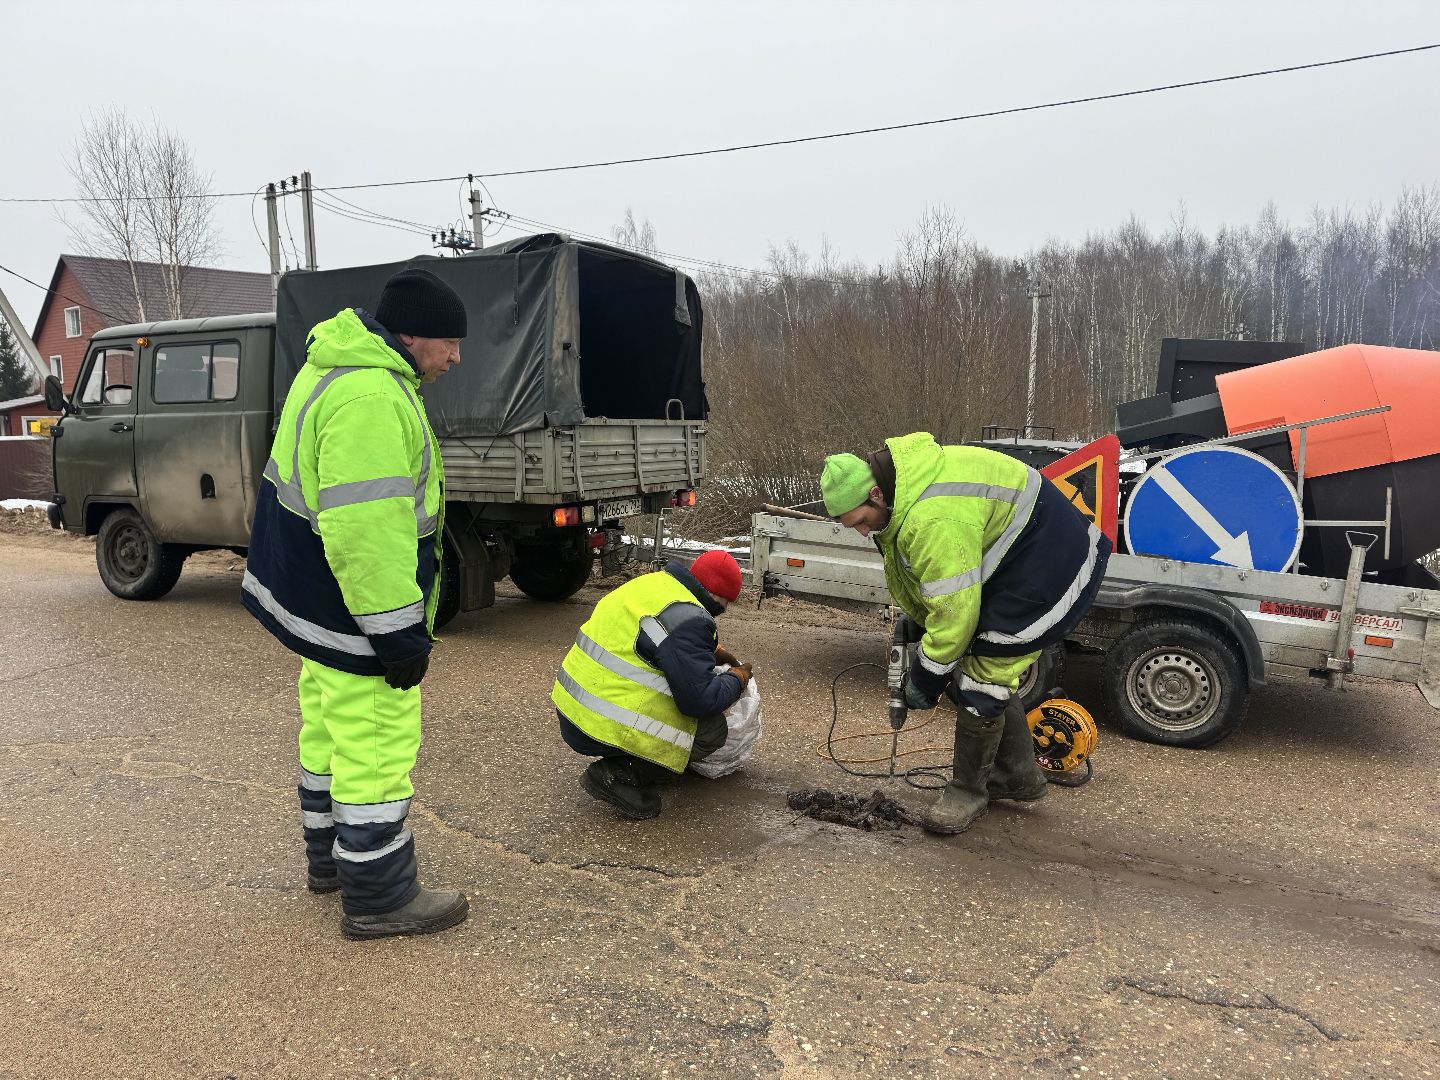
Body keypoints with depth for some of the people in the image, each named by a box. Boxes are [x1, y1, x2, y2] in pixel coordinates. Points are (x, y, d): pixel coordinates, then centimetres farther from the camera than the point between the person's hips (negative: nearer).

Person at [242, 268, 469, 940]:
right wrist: (398, 632, -25)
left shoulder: (339, 367, 10)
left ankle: (329, 858, 40)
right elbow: (364, 532, -31)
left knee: (329, 728, 22)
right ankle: (377, 898, 14)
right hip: (354, 610, -11)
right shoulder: (370, 399, -27)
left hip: (317, 595, 11)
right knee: (377, 746, 0)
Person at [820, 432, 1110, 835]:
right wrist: (912, 626, 6)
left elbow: (954, 613, -29)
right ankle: (1019, 774, 32)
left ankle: (969, 789, 10)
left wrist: (925, 679, -16)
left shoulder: (933, 520, -35)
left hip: (1051, 570, -10)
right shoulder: (899, 485, -2)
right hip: (1011, 565, 10)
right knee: (988, 669, 16)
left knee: (981, 680, -7)